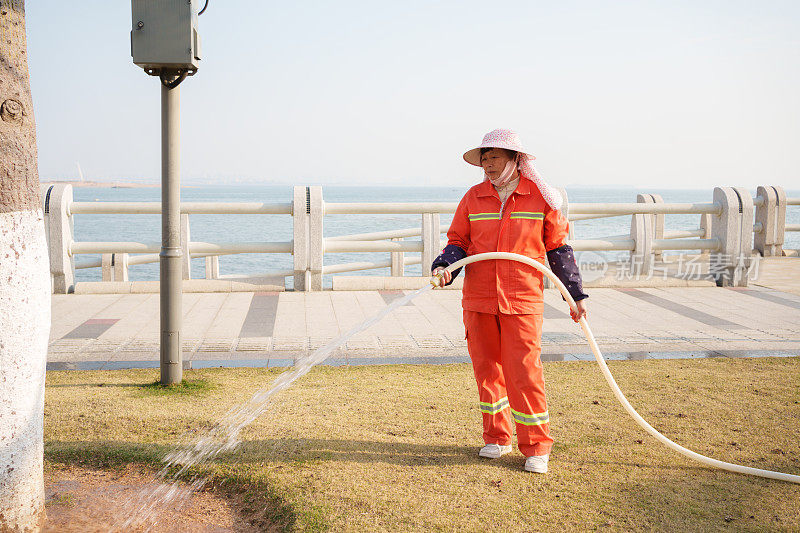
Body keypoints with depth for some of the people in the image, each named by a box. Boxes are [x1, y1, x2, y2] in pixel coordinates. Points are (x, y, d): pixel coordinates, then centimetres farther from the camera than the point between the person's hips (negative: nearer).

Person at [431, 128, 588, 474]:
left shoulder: (540, 197, 1)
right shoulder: (473, 198, 7)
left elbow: (558, 248, 7)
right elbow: (459, 241, 11)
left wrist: (575, 295, 7)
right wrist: (444, 266, -11)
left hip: (522, 301, -3)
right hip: (478, 300, 3)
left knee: (525, 373, -6)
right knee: (486, 369, 9)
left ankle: (536, 447, 8)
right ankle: (497, 438, 25)